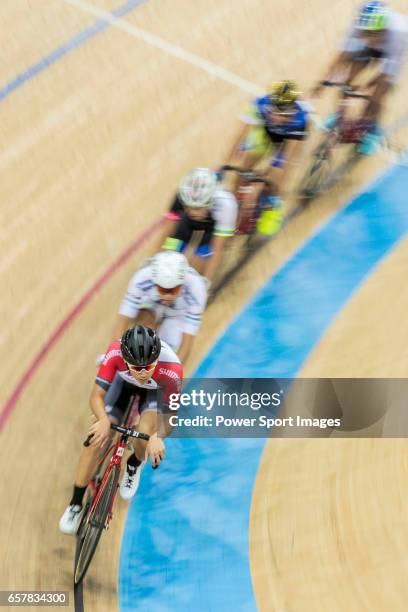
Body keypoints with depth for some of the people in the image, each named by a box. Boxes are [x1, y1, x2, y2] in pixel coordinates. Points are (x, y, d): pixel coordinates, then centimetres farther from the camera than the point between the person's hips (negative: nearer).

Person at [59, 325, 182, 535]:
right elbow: (96, 396, -31)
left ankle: (134, 465, 13)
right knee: (97, 439, -12)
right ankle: (75, 504, 5)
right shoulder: (115, 352, -40)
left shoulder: (171, 370, -41)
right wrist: (103, 420, -51)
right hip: (123, 382, 1)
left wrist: (157, 436, -47)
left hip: (156, 391, -1)